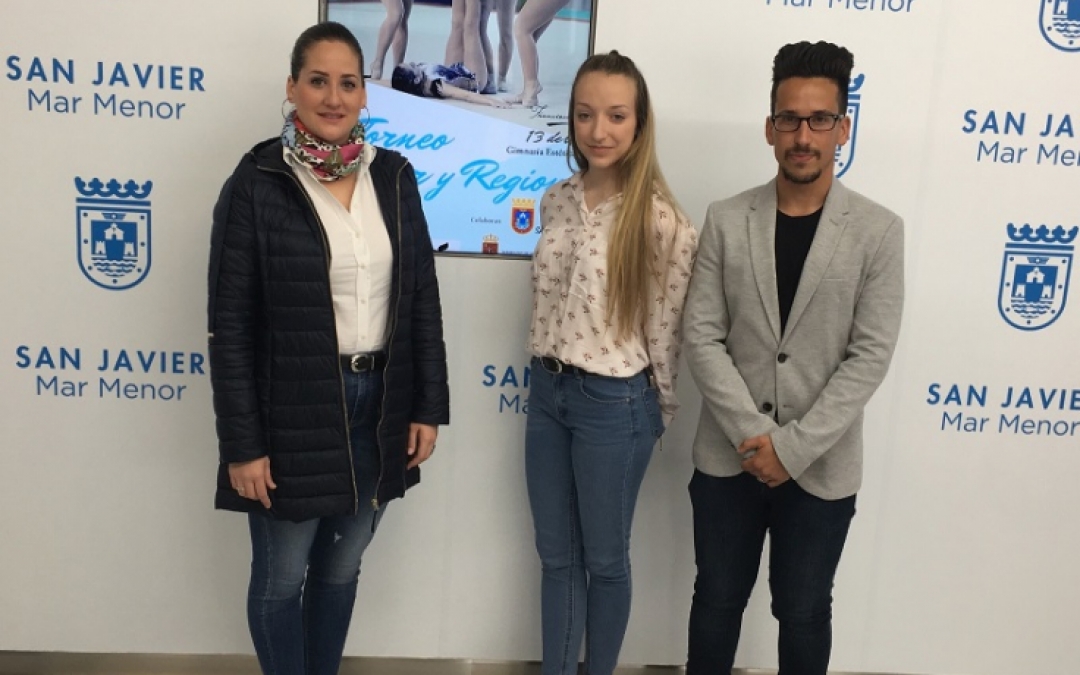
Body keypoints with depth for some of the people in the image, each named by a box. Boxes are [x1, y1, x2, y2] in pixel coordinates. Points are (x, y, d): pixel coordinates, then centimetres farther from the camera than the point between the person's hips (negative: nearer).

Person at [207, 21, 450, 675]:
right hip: (292, 412, -3)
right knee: (281, 581, 13)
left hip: (380, 406, 4)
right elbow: (230, 323, -10)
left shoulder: (394, 175, 3)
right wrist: (242, 443, -12)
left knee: (341, 571, 20)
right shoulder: (257, 182, -9)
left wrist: (429, 405, 2)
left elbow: (423, 296, 6)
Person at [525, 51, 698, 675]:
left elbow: (664, 333, -8)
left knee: (604, 559, 13)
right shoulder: (557, 201, 2)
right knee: (556, 555, 17)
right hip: (547, 393, 6)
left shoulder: (663, 222, -17)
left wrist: (660, 416, 1)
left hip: (615, 404, -5)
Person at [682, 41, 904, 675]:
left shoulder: (878, 230, -6)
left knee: (803, 612, 15)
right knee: (717, 600, 15)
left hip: (821, 467, -1)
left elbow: (870, 356, -9)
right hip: (729, 456, 1)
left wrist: (793, 446, -15)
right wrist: (752, 434, -14)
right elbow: (703, 338, -4)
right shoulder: (727, 220, -1)